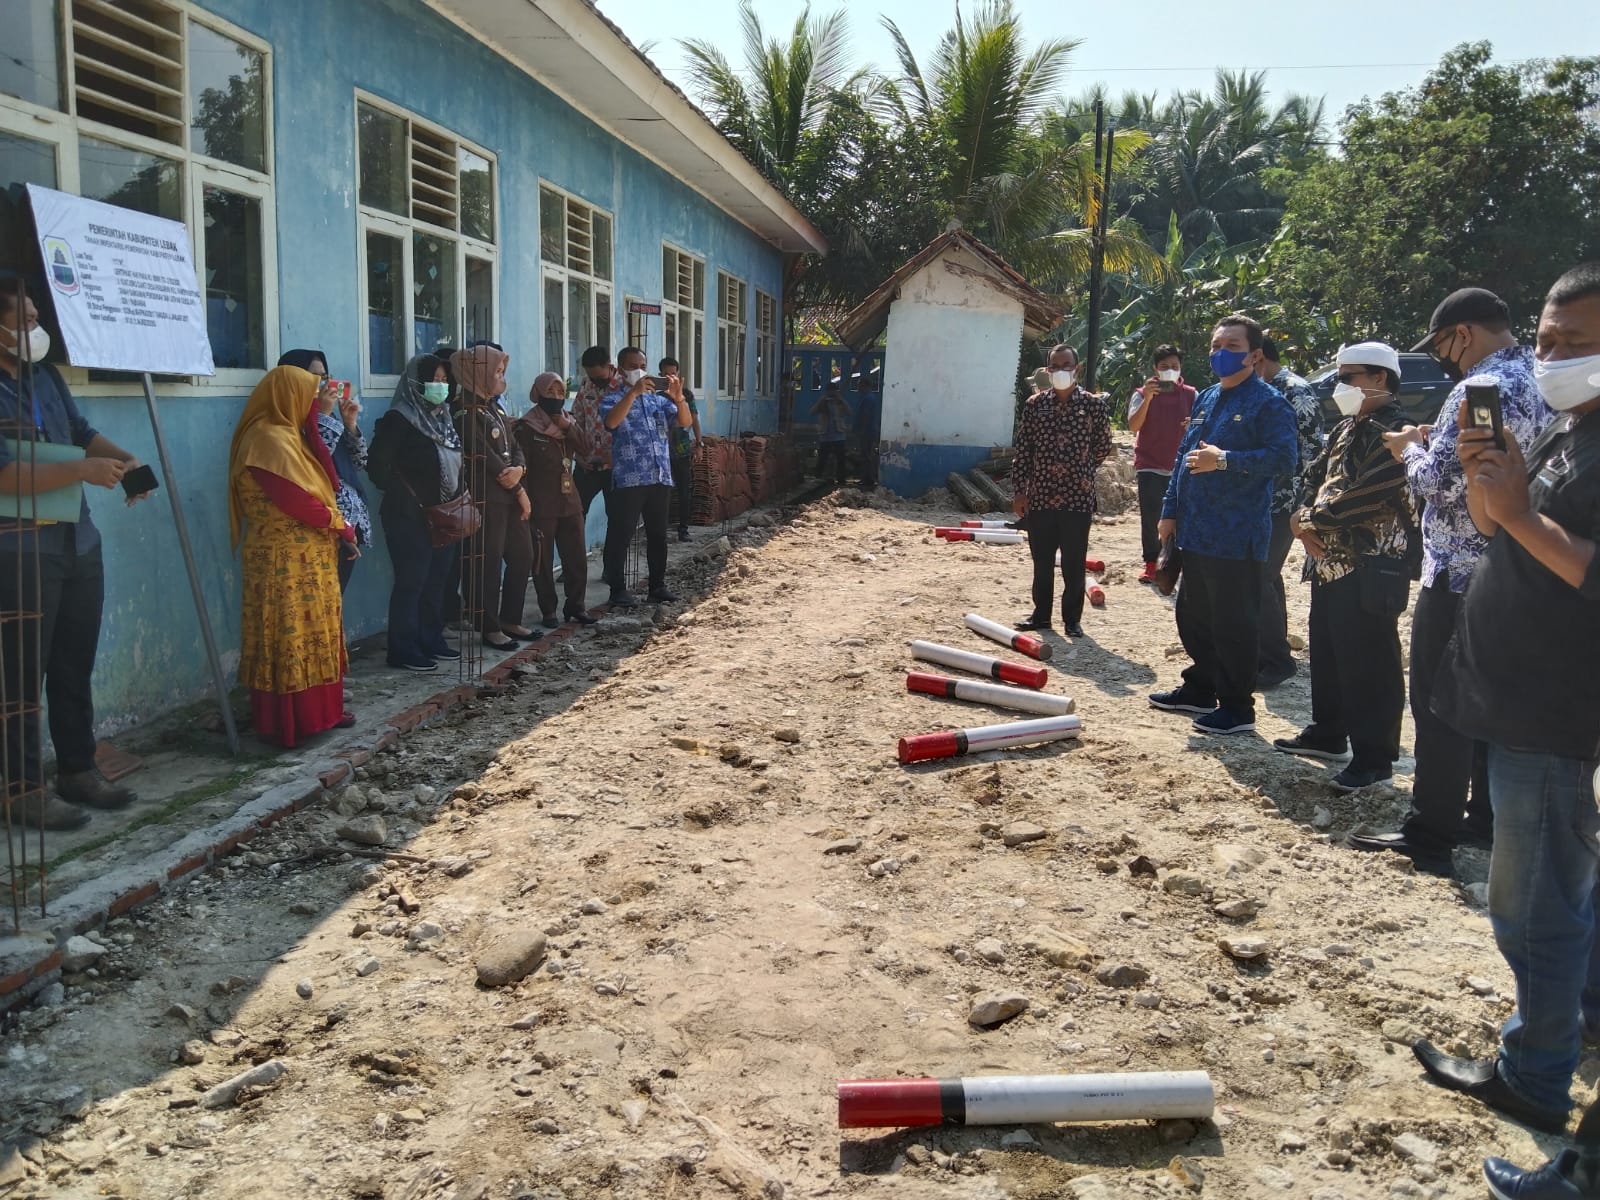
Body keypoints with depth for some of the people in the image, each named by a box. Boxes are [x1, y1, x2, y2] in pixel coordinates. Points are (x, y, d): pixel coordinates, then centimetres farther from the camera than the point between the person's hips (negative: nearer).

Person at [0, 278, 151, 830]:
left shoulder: (45, 375, 11)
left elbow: (82, 431, 21)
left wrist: (123, 458, 2)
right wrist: (84, 470, -21)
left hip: (78, 542, 8)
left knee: (75, 667, 14)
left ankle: (78, 770, 25)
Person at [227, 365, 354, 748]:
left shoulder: (287, 435, 15)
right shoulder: (269, 439, -16)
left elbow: (328, 482, 7)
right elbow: (297, 501, -21)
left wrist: (313, 427, 2)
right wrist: (341, 526, -7)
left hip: (308, 557, 10)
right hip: (287, 561, -10)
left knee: (315, 634, 14)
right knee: (293, 636, -5)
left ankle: (319, 709, 22)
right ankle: (291, 721, 1)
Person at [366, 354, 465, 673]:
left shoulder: (444, 418, 13)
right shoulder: (399, 419, -11)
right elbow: (377, 466, -16)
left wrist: (459, 498, 8)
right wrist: (409, 500, -13)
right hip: (411, 517, -8)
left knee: (438, 580, 13)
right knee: (411, 582, -3)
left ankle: (432, 640, 24)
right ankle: (403, 650, 4)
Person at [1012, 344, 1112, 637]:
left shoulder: (1094, 405, -1)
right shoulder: (1035, 404, 4)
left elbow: (1103, 448, 8)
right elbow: (1023, 449, 4)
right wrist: (1020, 490, 0)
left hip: (1078, 498, -2)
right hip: (1039, 496, 2)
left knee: (1074, 563, 4)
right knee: (1041, 560, 11)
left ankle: (1072, 619, 15)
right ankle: (1041, 614, 23)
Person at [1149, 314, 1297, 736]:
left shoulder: (1268, 401, -8)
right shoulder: (1206, 398, 15)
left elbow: (1282, 456, -19)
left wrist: (1225, 459, -26)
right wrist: (1171, 511, 13)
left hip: (1236, 537, -8)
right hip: (1196, 531, 8)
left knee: (1233, 623, -1)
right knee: (1192, 615, 17)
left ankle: (1237, 707, 10)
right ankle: (1201, 688, 32)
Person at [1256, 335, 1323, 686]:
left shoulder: (1296, 391, -13)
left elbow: (1311, 450, -17)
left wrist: (1299, 502, -19)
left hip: (1283, 502, -9)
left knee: (1259, 577, -11)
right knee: (1265, 574, 15)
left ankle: (1277, 660, -1)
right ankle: (1271, 648, 27)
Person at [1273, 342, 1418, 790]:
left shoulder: (1396, 433, -14)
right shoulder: (1346, 429, 16)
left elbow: (1363, 497, -22)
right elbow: (1314, 478, 14)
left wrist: (1310, 519, -12)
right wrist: (1304, 521, -5)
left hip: (1369, 570, -9)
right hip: (1329, 562, 9)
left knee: (1367, 665, -4)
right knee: (1326, 654, 19)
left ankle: (1374, 757, 4)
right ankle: (1327, 732, 33)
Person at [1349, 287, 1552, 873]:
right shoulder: (1537, 382, 12)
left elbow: (1439, 482, -23)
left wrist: (1409, 449, -4)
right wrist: (1434, 438, 11)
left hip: (1459, 576, -9)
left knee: (1439, 707, -1)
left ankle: (1430, 835, 5)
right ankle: (1488, 820, 27)